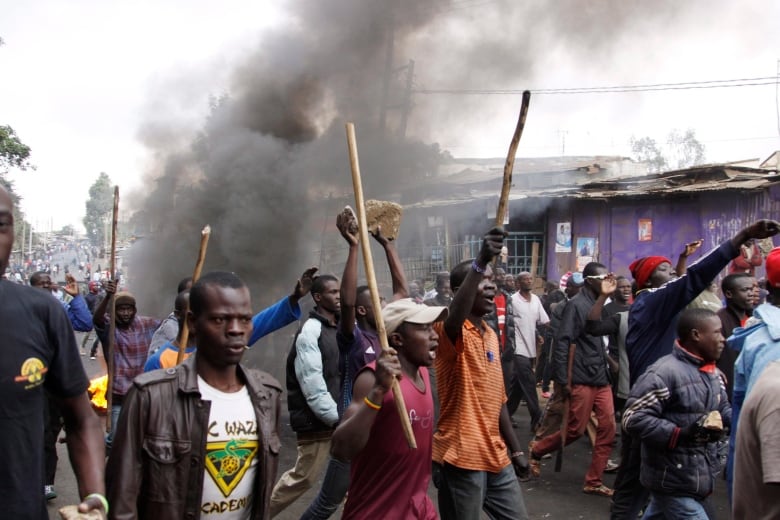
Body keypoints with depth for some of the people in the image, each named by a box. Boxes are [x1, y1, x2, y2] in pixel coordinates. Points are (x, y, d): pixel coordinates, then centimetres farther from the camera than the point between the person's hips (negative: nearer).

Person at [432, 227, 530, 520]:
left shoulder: (491, 336, 13)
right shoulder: (451, 333, -12)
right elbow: (456, 316, -38)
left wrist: (515, 449, 19)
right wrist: (480, 263, -49)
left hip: (496, 457, 8)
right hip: (460, 458, -8)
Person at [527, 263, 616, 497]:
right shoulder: (576, 304, -10)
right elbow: (561, 342, -15)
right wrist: (562, 379, -17)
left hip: (602, 378, 7)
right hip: (582, 379, -7)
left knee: (608, 428, 3)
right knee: (576, 429, -1)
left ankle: (593, 481, 13)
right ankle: (536, 450, 23)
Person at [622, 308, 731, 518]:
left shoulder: (713, 374, 11)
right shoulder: (664, 373, -20)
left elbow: (723, 409, 21)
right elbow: (633, 419, -23)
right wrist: (681, 434, -26)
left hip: (699, 480, 9)